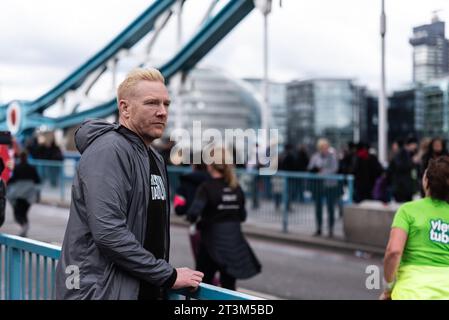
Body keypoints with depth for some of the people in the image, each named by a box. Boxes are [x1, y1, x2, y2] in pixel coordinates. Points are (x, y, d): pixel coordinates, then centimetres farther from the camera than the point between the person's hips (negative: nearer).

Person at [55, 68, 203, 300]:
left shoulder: (155, 159, 15)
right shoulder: (109, 151, -14)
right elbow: (108, 233, -24)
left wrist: (163, 283, 8)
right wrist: (169, 275, -17)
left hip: (145, 289, 8)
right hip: (101, 291, -8)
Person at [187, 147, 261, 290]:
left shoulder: (207, 187, -12)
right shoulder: (237, 188, 3)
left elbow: (193, 213, -23)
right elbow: (242, 216, 8)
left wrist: (193, 220, -3)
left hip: (213, 243, -4)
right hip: (235, 244, 4)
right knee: (229, 288, 11)